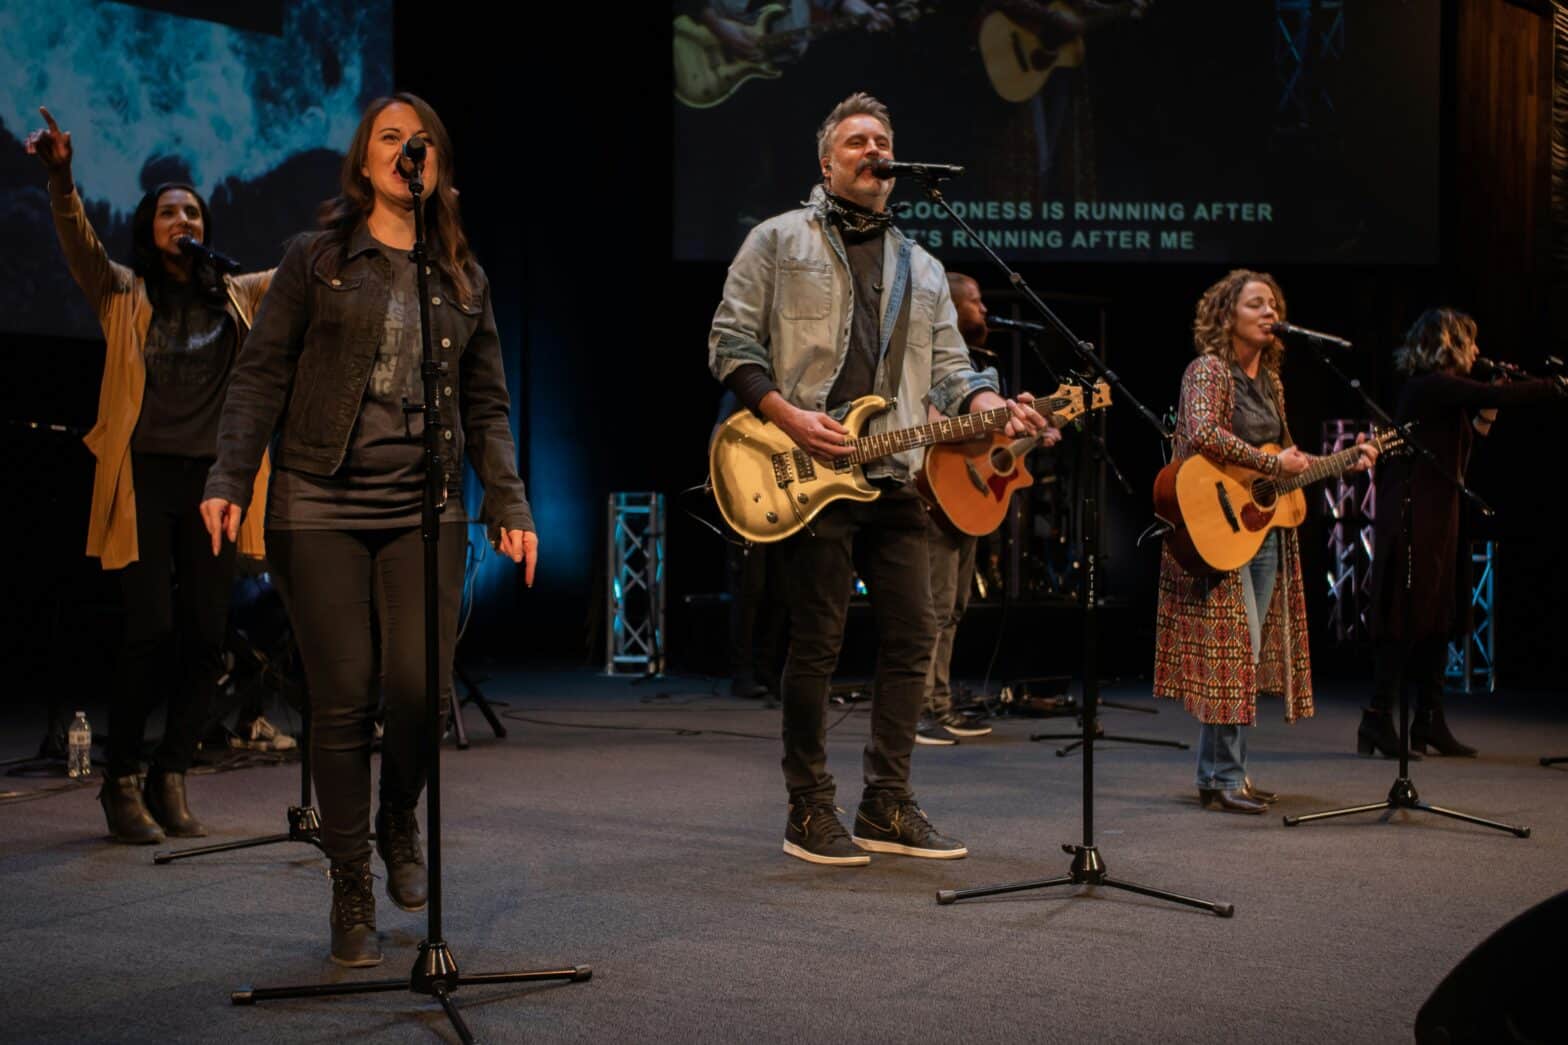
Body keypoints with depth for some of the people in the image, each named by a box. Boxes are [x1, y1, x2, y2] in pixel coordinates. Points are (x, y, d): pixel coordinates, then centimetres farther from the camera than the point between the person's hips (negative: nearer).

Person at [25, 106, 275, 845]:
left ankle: (170, 777, 16)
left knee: (206, 636, 1)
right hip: (145, 478, -3)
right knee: (152, 630, -9)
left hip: (210, 479, 3)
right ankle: (121, 783, 6)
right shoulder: (124, 293, 6)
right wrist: (61, 179, -30)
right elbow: (80, 246, -12)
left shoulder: (237, 297, 15)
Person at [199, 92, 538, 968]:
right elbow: (261, 375, 2)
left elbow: (487, 406, 14)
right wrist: (231, 479, -10)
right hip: (320, 508, -2)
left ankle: (400, 826, 20)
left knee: (420, 686, -12)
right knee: (345, 700, -3)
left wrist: (510, 507, 5)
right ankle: (352, 895, 11)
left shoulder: (464, 278, 14)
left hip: (424, 509, 2)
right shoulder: (318, 258, 6)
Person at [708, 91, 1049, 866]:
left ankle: (886, 807, 13)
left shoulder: (921, 269, 22)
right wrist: (787, 417, -13)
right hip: (808, 477, -5)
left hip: (894, 477, 6)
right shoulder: (779, 241, 6)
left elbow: (948, 368, 15)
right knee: (817, 644, -3)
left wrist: (988, 405, -7)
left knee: (911, 637, 3)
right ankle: (810, 813, 8)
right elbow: (730, 342, 0)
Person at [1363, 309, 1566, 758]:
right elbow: (1499, 395, -23)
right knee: (1407, 618, -8)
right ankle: (1379, 719, -4)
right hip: (1415, 518, -10)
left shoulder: (1437, 389, 18)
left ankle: (1429, 722, 16)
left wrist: (1482, 420, 8)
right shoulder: (1431, 386, -13)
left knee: (1438, 619, 11)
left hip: (1437, 518, 10)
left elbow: (1455, 450, 21)